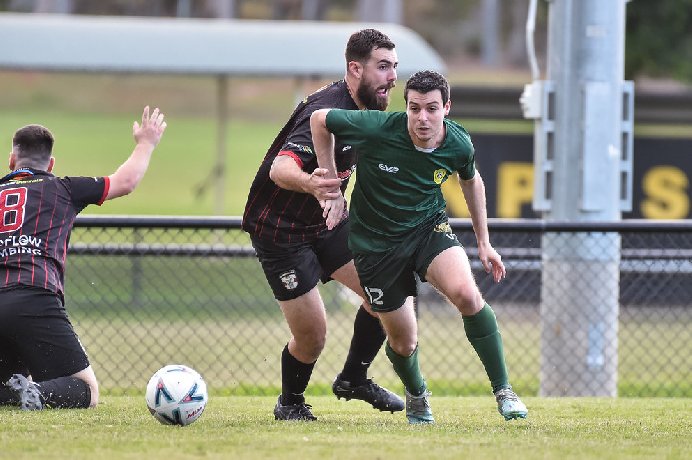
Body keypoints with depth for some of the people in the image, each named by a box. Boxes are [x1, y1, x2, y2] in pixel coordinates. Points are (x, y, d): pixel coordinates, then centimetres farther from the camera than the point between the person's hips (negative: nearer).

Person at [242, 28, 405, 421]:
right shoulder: (326, 110, -28)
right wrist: (307, 183, -63)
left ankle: (354, 379, 19)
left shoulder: (365, 109, 0)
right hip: (280, 230, -8)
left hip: (323, 222, 8)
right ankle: (290, 403, 22)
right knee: (312, 337, -8)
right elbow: (280, 168, -44)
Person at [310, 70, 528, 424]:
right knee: (403, 341, 3)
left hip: (429, 226, 1)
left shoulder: (458, 145, -14)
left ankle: (503, 391, -14)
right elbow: (319, 120, -9)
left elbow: (471, 180, 10)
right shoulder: (377, 129, -26)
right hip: (376, 242, -1)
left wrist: (483, 242, 14)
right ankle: (417, 395, 40)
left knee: (466, 293, -28)